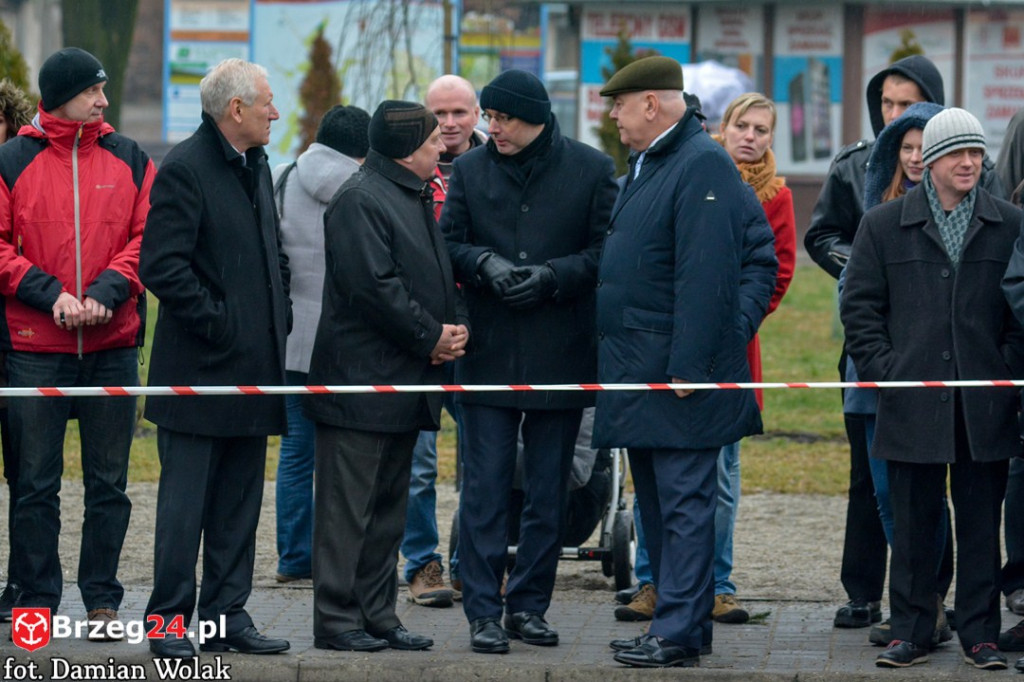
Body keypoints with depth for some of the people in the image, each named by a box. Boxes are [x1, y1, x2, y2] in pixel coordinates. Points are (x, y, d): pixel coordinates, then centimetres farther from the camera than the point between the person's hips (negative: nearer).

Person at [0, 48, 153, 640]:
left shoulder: (130, 161, 7)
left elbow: (147, 238, 4)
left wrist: (107, 293, -11)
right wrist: (49, 294, -14)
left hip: (113, 346, 2)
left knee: (108, 482, 6)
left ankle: (103, 599, 15)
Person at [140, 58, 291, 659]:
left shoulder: (257, 166, 15)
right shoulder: (185, 170, -12)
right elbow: (162, 266, -19)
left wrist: (280, 313, 11)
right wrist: (217, 322, -18)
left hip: (254, 364, 8)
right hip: (200, 370, -8)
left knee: (240, 502, 10)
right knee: (185, 502, -4)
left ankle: (227, 615, 15)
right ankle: (171, 622, 2)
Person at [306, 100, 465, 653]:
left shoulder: (416, 197, 18)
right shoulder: (361, 199, -13)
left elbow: (437, 275, 23)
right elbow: (374, 286, -21)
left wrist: (455, 327, 3)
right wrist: (432, 337, -14)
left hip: (405, 384, 10)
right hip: (362, 378, -10)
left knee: (388, 506, 12)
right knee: (348, 506, -6)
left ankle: (378, 616, 17)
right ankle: (337, 621, -3)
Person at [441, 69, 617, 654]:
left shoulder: (591, 169, -1)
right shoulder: (471, 170, 6)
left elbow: (607, 253, -2)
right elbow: (448, 244, 7)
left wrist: (552, 275, -16)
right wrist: (484, 263, -13)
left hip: (561, 355, 0)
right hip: (489, 355, 0)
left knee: (549, 492, 8)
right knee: (485, 489, -3)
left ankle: (529, 605, 18)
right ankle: (484, 611, -1)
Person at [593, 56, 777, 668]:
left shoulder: (704, 166, -15)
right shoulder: (646, 164, 16)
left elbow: (706, 278, -21)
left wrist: (688, 366, -23)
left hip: (681, 369, -10)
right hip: (640, 367, 10)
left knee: (684, 502, -7)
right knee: (657, 499, 14)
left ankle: (679, 634, -7)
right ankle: (684, 620, 21)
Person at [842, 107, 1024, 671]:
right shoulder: (883, 226, 7)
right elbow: (859, 306, 8)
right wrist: (883, 368, -2)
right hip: (913, 405, 0)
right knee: (913, 524, 5)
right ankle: (910, 632, 11)